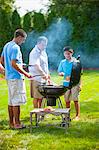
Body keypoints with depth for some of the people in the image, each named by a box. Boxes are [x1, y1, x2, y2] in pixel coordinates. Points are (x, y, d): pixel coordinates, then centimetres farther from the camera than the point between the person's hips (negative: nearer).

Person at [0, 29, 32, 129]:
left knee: (11, 101, 12)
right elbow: (14, 64, -23)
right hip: (16, 77, -9)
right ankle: (17, 123, 0)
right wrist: (26, 74, -17)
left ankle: (11, 122, 17)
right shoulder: (15, 48, -16)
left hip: (9, 76, 9)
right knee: (17, 101, -4)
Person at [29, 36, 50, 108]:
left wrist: (47, 75, 21)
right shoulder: (34, 53, -15)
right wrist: (44, 74, -39)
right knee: (36, 97, -4)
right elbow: (37, 66, -28)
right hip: (37, 78, -8)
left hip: (44, 78, 8)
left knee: (41, 97, 11)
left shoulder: (43, 52, 14)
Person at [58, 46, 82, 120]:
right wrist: (62, 73, -10)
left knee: (75, 100, -3)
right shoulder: (62, 62, 9)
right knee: (67, 100, 8)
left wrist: (80, 84, -6)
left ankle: (78, 115, 4)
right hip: (66, 84, 3)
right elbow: (59, 72, 14)